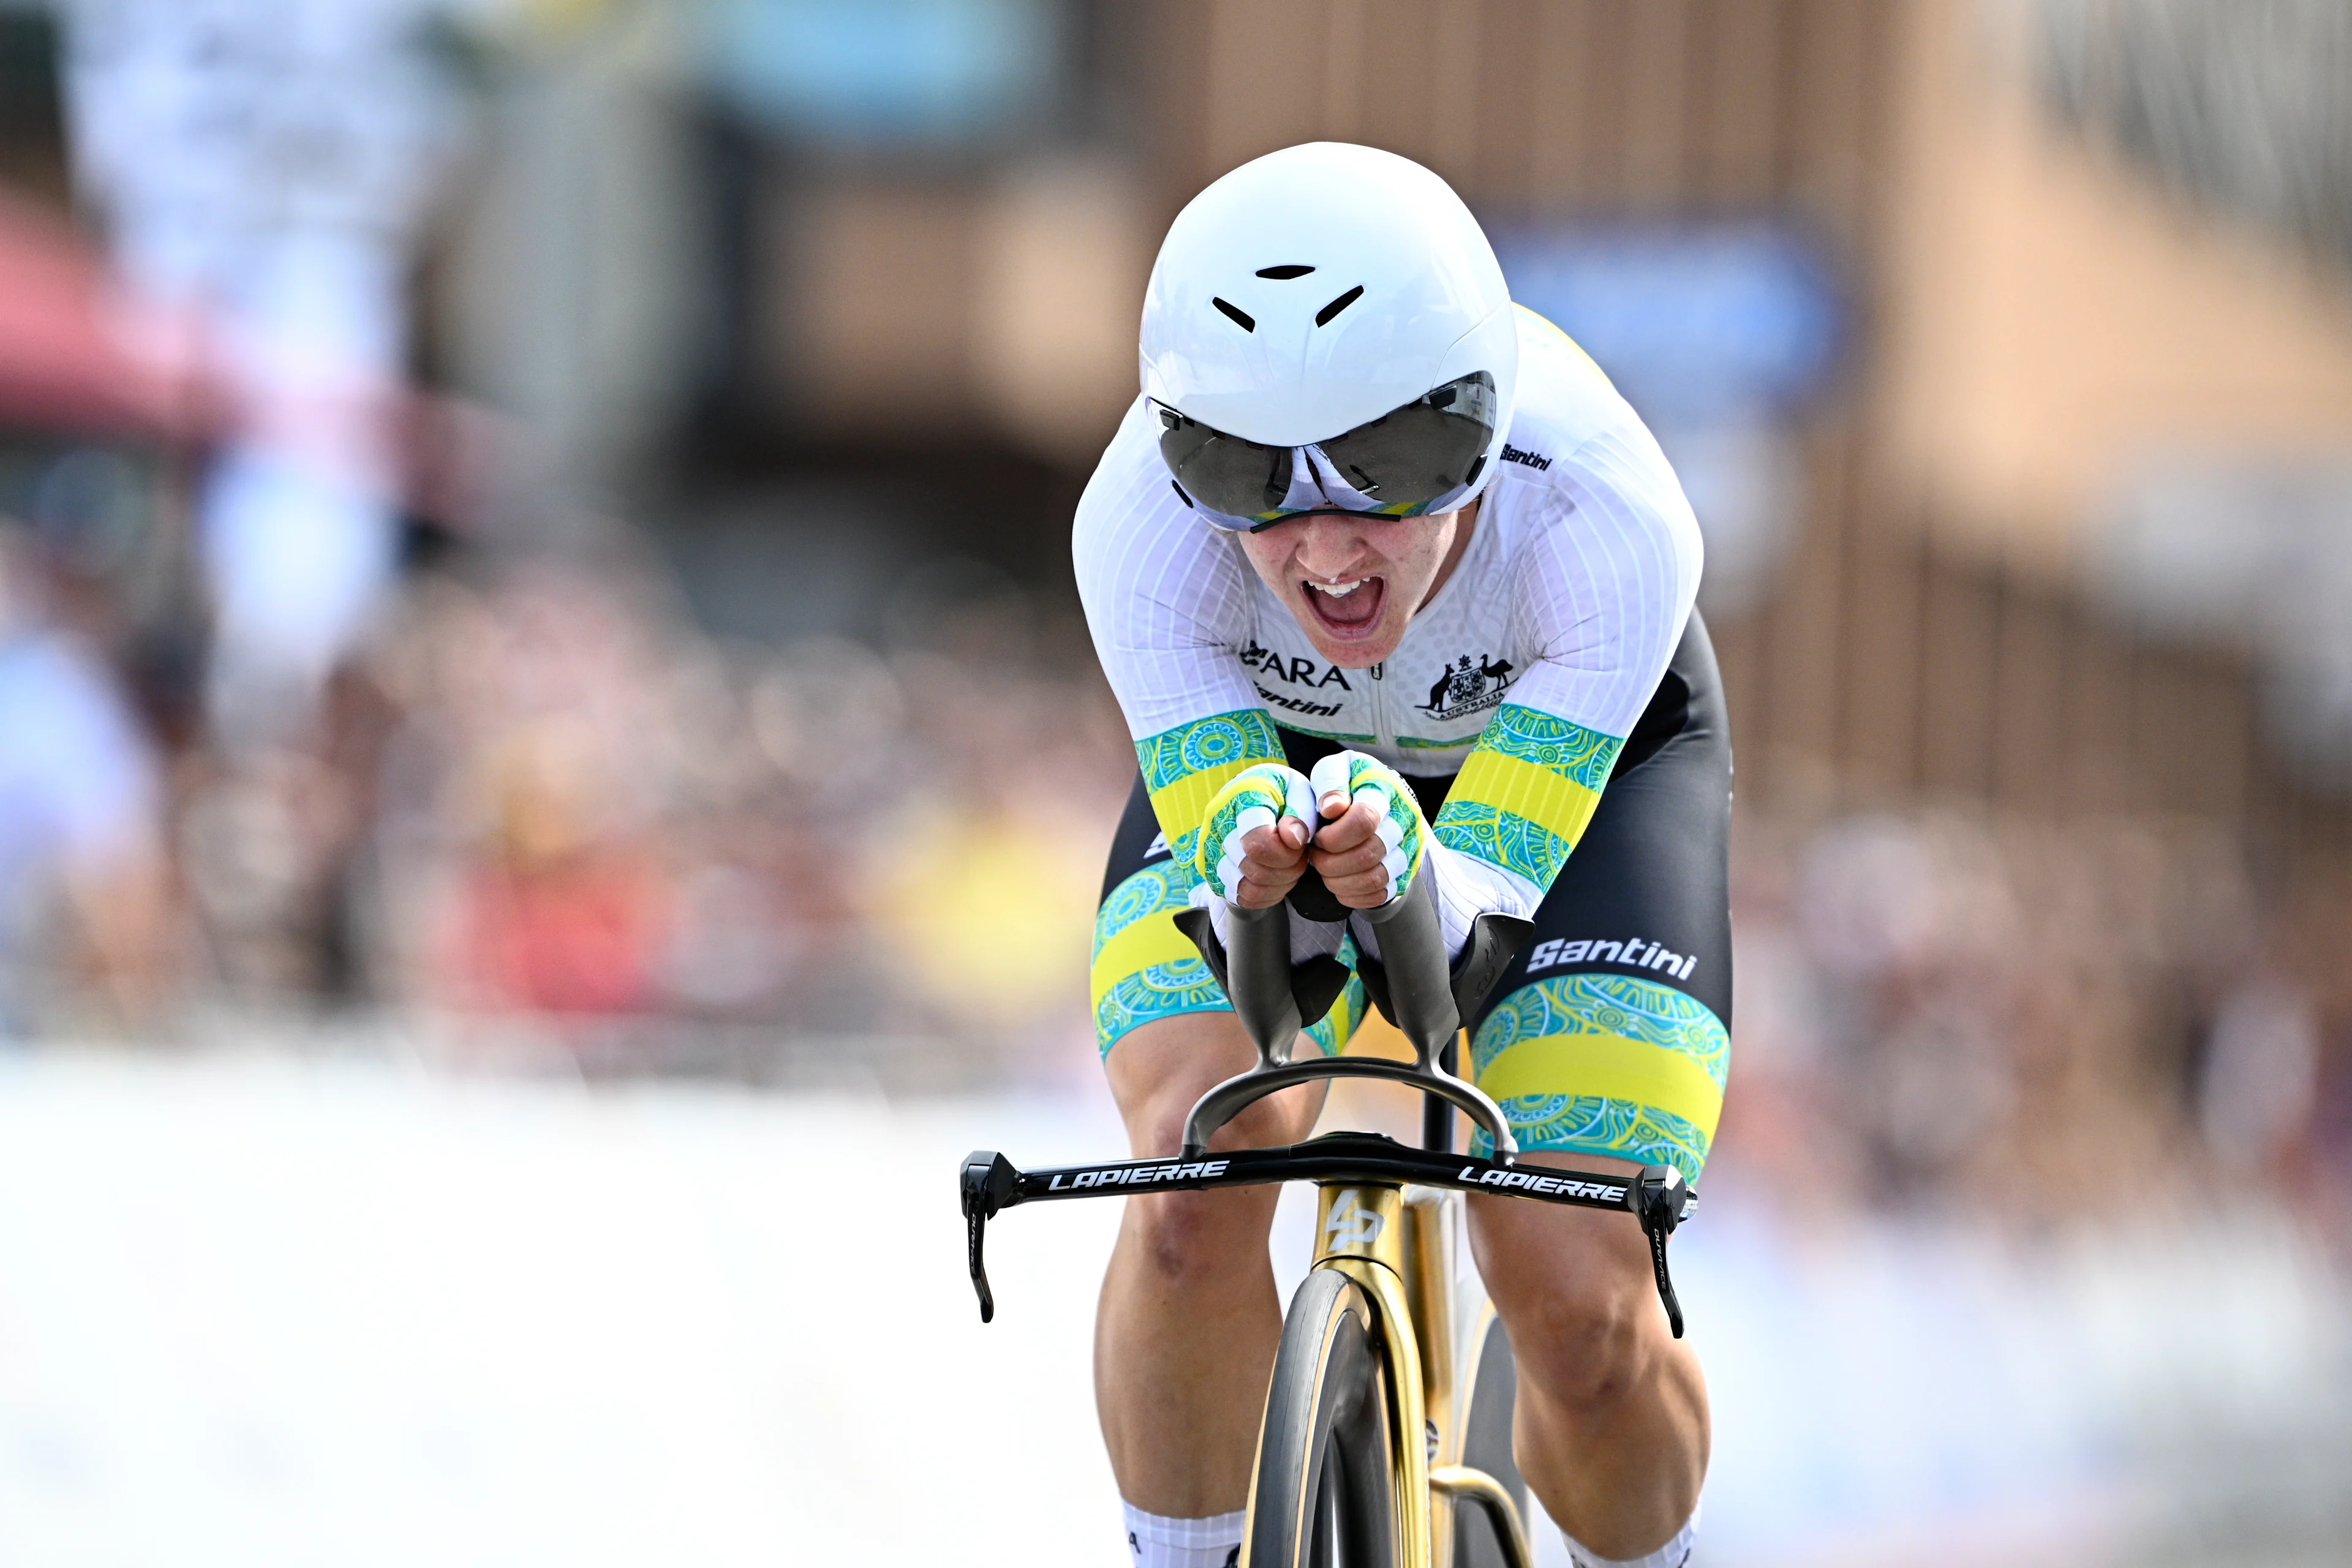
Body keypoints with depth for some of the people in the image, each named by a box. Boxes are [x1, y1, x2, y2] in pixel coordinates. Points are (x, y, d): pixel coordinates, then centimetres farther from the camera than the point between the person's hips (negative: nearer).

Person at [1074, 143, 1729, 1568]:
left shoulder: (1612, 523, -40)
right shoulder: (1142, 522, -36)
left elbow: (1482, 890, -38)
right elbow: (1236, 891, -34)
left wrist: (1401, 872, -62)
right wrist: (1260, 870, -57)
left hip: (1587, 765, -1)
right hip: (1256, 747, 1)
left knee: (1580, 1311, -15)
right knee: (1199, 1183, -26)